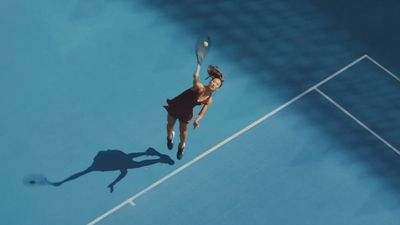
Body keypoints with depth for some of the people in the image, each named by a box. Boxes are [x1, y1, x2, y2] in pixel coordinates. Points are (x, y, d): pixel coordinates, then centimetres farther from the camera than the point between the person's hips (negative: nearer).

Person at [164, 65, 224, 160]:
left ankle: (181, 147, 51)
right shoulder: (200, 87, -30)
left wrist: (196, 120, -30)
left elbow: (202, 113, -10)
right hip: (175, 107, -3)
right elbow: (195, 83, -53)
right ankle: (170, 137, 59)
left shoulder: (209, 100, -15)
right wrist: (196, 78, -76)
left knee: (183, 133, 16)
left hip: (186, 113, 3)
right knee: (170, 126, 21)